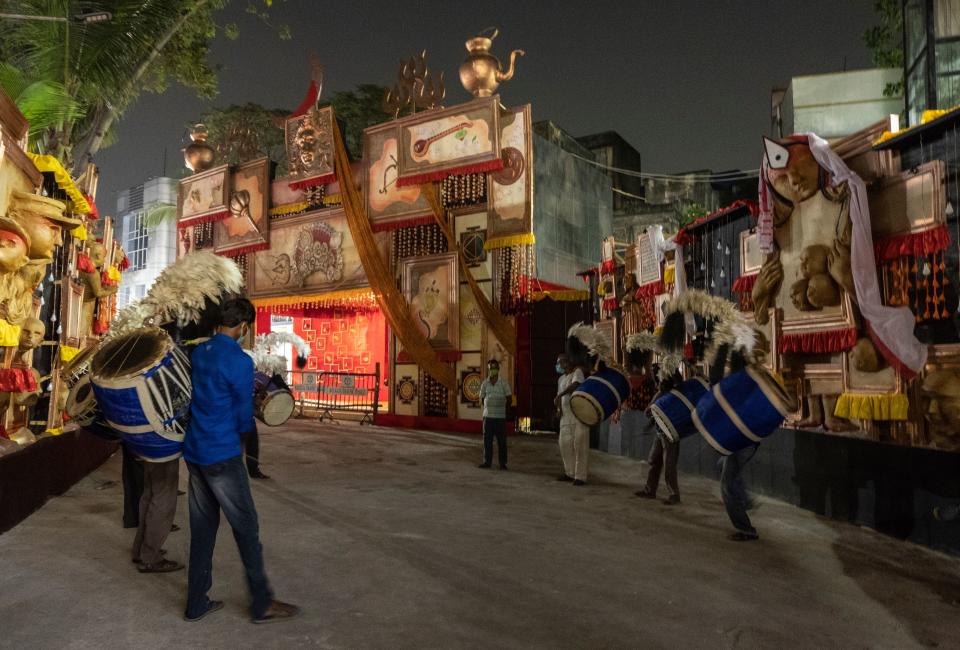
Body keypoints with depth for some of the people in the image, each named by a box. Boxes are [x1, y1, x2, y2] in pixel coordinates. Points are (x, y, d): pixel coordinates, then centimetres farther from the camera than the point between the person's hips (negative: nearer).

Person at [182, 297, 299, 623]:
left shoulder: (198, 352, 6)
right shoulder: (240, 362, -17)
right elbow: (244, 416, -8)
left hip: (193, 451, 8)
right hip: (222, 455, -8)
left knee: (202, 526, 14)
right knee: (246, 527, 3)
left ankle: (197, 603, 22)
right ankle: (262, 604, 12)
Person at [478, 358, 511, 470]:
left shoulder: (503, 383, 1)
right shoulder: (485, 383, 8)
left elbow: (509, 398, 3)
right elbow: (481, 399, 13)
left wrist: (502, 405, -5)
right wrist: (488, 406, 2)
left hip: (500, 416, -2)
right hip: (488, 415, 2)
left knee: (501, 440, 0)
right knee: (487, 440, 5)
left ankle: (503, 463, 7)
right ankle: (487, 462, 13)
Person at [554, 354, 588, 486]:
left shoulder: (577, 372, -3)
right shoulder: (560, 379, 19)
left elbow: (575, 385, -22)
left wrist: (560, 395, -31)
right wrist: (559, 409, 6)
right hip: (566, 416, 7)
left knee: (579, 445, -8)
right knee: (565, 444, 7)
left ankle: (580, 476, -6)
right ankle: (570, 473, 20)